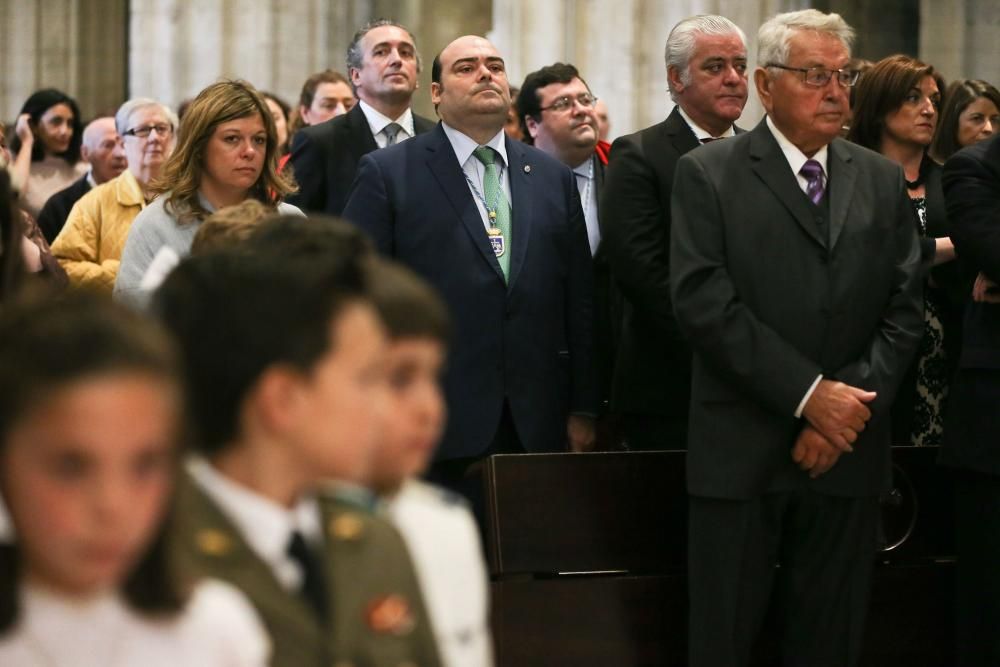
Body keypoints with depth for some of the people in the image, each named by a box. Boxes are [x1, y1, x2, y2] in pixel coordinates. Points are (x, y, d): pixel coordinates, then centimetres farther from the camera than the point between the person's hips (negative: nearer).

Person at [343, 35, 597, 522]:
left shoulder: (553, 178, 14)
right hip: (436, 429, -3)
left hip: (537, 425, 4)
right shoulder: (387, 174, 2)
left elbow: (578, 303, 13)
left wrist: (583, 410, 8)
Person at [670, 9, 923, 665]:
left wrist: (848, 409, -8)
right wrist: (809, 393, -14)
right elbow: (702, 302, -10)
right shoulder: (708, 174, -1)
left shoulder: (884, 182, 12)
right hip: (741, 454, -3)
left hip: (848, 452, 3)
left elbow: (904, 311, 6)